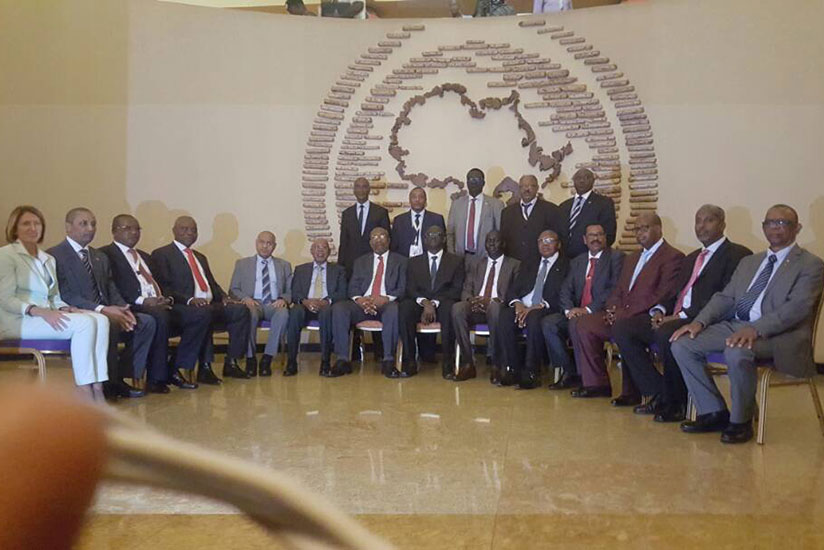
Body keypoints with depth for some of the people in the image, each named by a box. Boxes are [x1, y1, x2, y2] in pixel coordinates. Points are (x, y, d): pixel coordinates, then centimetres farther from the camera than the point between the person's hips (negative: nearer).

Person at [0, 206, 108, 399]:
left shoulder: (48, 259, 23)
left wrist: (65, 309, -3)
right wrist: (38, 311, -24)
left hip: (47, 314, 7)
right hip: (19, 321, -7)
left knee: (100, 320, -21)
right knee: (85, 323, -29)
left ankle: (97, 388, -28)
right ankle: (85, 393, -25)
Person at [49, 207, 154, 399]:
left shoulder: (101, 257, 22)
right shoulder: (54, 255, -3)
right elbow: (64, 295, -15)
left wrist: (122, 309, -7)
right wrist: (101, 310, -25)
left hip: (106, 313, 8)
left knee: (147, 322, -14)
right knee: (108, 324, -36)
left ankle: (122, 377, -8)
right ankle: (109, 383, -20)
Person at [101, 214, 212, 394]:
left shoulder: (144, 256, 31)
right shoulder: (106, 254, 5)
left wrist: (167, 298, 3)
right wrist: (142, 301, -20)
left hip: (160, 305, 8)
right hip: (134, 308, -8)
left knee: (201, 315, -13)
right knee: (160, 317, -39)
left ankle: (175, 370, -11)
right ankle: (156, 379, -25)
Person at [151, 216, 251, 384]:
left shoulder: (200, 257, 30)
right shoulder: (161, 254, 5)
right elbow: (163, 287, -8)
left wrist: (223, 297, 5)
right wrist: (189, 300, -22)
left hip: (211, 305, 7)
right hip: (186, 307, -7)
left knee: (241, 310, -16)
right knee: (205, 313, -38)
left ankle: (231, 363, -13)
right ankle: (205, 368, -29)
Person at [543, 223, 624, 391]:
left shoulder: (616, 257, 0)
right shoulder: (577, 262, 20)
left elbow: (615, 289, -12)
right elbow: (566, 289, 11)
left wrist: (588, 309, -19)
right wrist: (569, 309, -11)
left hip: (602, 313, -6)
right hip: (577, 312, 6)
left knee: (576, 324, -33)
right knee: (548, 323, -17)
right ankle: (570, 372, -9)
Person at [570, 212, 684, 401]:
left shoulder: (673, 257, -3)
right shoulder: (632, 258, 24)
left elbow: (662, 295, -14)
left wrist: (626, 313, -18)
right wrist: (613, 308, -1)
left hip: (646, 317, -8)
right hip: (621, 316, 8)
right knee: (584, 323, -9)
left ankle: (631, 392, -20)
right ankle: (597, 383, -2)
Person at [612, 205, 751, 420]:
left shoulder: (737, 255, 0)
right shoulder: (691, 259, 28)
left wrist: (682, 316, -18)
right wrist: (659, 311, 0)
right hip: (673, 318, 8)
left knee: (665, 334, -37)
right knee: (622, 330, -9)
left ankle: (676, 403, -15)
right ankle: (658, 394, -5)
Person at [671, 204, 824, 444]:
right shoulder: (748, 262, 24)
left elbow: (797, 306, -12)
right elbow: (725, 297, 18)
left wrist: (756, 329, -28)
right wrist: (700, 321, -3)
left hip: (778, 334, -7)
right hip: (734, 326, 7)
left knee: (737, 352, -38)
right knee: (682, 345, -13)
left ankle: (740, 422, -14)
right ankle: (714, 413, -1)